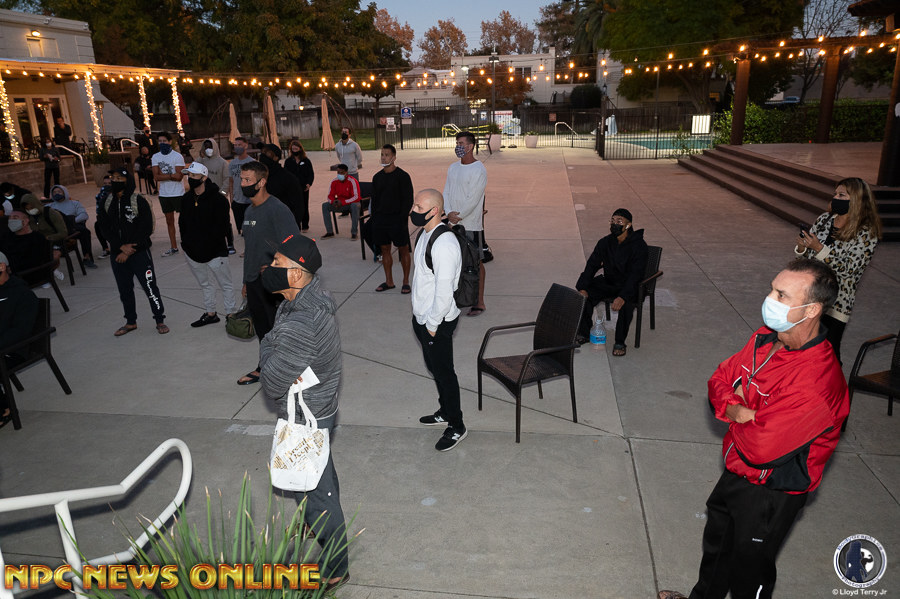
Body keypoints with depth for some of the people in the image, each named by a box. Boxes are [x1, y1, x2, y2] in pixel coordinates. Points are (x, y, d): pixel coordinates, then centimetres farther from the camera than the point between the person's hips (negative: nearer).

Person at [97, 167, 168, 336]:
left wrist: (129, 252, -12)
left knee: (150, 287, -5)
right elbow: (105, 228, 4)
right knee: (124, 290, 14)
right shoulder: (107, 203, 6)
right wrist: (121, 246, -11)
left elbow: (146, 229, -12)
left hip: (139, 253, -5)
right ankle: (131, 322, 29)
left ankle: (160, 321, 9)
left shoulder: (139, 201, -9)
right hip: (118, 254, 5)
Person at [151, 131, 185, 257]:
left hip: (178, 193, -5)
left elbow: (178, 176, -16)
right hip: (164, 194, 5)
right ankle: (173, 247, 20)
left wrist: (162, 174, -11)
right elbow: (156, 177, -4)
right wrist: (171, 176, -14)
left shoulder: (177, 156, -7)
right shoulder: (155, 157, 6)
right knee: (169, 221, 11)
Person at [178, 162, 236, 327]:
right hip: (193, 252, 7)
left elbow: (223, 226, -15)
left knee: (226, 284, 4)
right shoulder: (186, 199, 7)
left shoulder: (218, 199, -13)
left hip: (215, 252, -7)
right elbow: (182, 222, 17)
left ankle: (231, 315, 14)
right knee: (205, 284, 19)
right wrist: (186, 241, 6)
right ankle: (210, 314, 32)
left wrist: (208, 243, -16)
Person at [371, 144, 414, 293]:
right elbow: (374, 200, 15)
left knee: (403, 249, 1)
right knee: (385, 249, 9)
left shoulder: (402, 176, -5)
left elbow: (408, 200, -7)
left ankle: (406, 282, 11)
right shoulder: (377, 177, 10)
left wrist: (402, 218, -15)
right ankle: (389, 281, 20)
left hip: (397, 219, -5)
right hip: (380, 218, 5)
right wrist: (374, 220, 8)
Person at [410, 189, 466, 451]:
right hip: (423, 317, 10)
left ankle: (456, 427, 21)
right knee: (434, 368, 23)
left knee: (443, 372, 4)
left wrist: (433, 324, -18)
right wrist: (421, 318, 15)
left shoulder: (444, 245, -26)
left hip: (438, 322, -10)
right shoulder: (426, 235, 5)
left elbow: (444, 290, -26)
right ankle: (445, 412, 43)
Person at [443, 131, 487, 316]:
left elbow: (473, 200, -17)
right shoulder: (453, 167, 11)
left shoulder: (478, 170, -12)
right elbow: (447, 192, 7)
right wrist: (449, 213, -9)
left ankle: (479, 302, 8)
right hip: (453, 224, 7)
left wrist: (458, 216, -15)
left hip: (471, 224, -7)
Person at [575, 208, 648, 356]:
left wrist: (623, 297, -37)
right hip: (608, 282, 5)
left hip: (630, 286, -5)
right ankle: (584, 333, 0)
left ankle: (620, 342, -15)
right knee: (584, 296, -18)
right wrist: (582, 288, -19)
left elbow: (635, 274, -23)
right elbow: (592, 265, -3)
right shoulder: (605, 243, -1)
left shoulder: (639, 245, -16)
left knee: (626, 304, -35)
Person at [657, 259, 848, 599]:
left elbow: (758, 449, -37)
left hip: (771, 492, -8)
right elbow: (720, 380, 2)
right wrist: (736, 408, -19)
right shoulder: (766, 338, -9)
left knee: (748, 565, 15)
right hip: (736, 471, 8)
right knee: (716, 543, 29)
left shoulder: (817, 381, -35)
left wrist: (735, 414, -17)